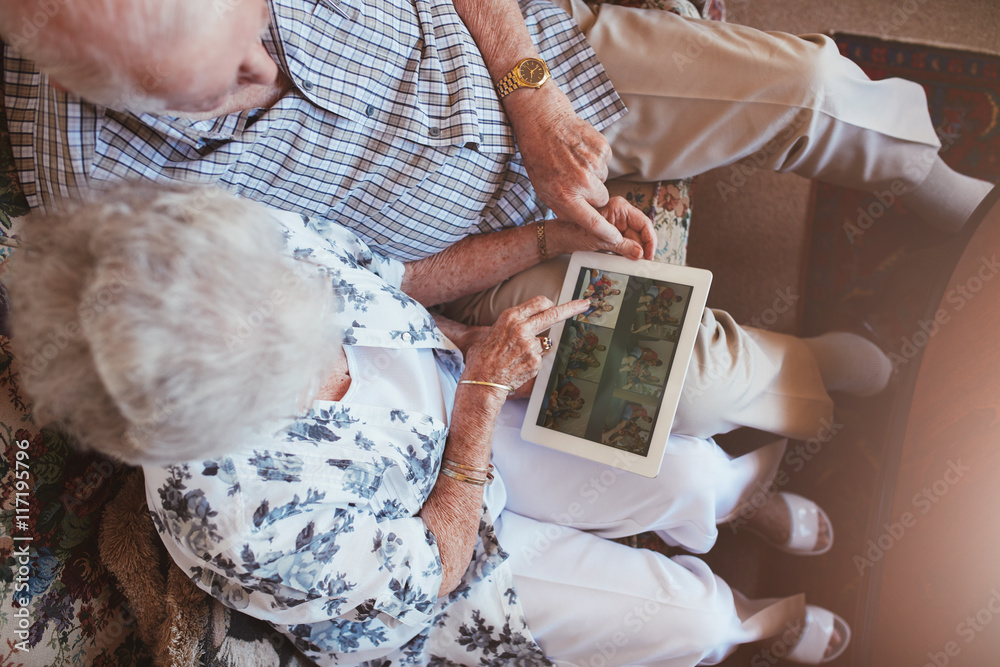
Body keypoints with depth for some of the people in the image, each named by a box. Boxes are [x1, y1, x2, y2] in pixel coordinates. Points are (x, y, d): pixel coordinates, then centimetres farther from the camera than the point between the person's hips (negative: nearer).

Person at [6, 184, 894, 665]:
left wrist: (555, 236, -13)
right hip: (421, 565, -4)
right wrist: (484, 390, -27)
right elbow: (427, 575, -24)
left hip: (464, 404, 4)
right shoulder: (236, 526, -39)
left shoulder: (268, 249, -27)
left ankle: (748, 497, 41)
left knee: (688, 473, 1)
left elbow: (395, 283, -5)